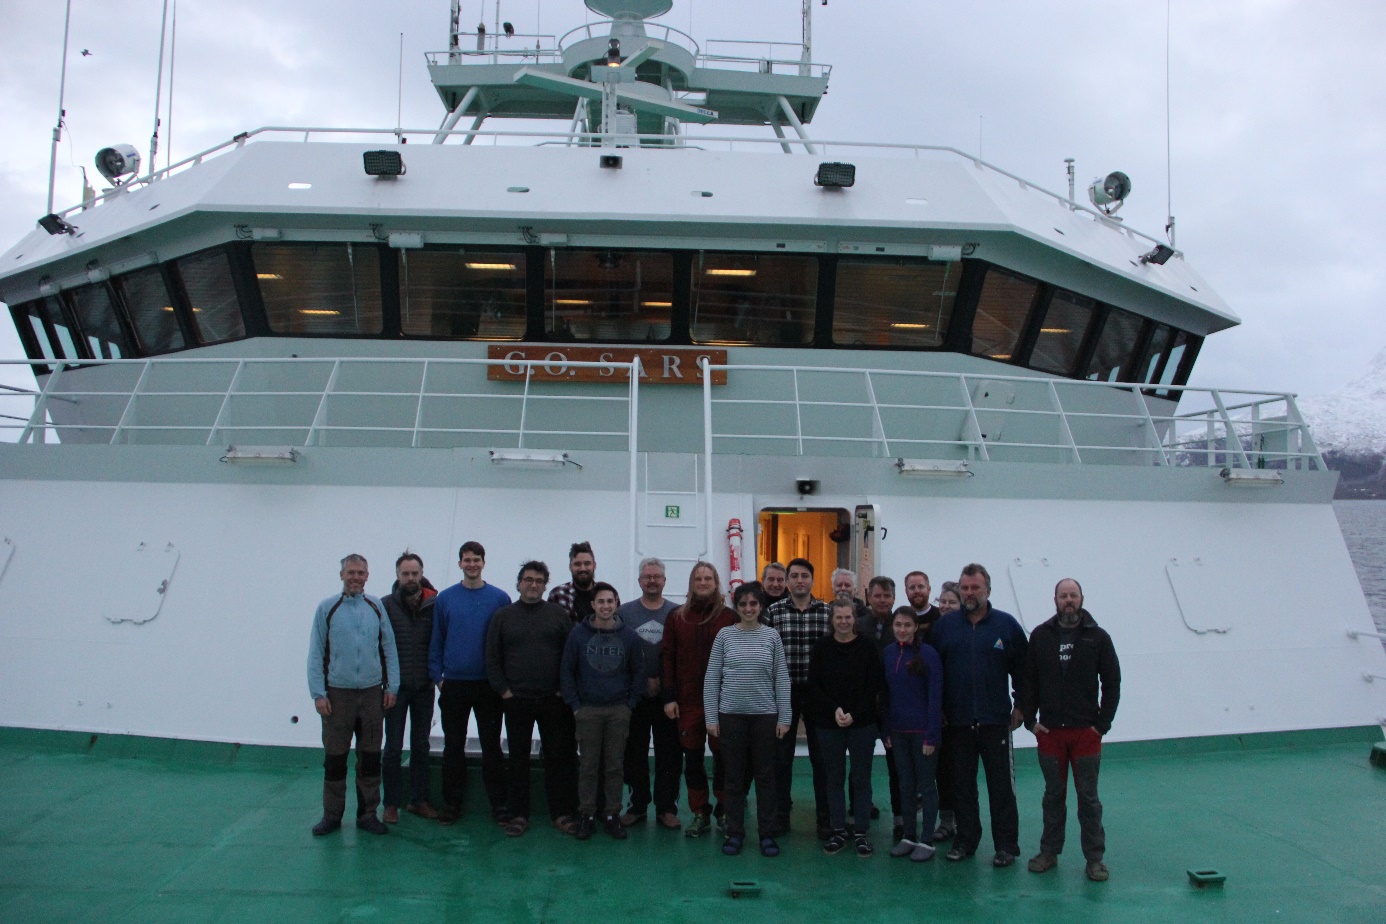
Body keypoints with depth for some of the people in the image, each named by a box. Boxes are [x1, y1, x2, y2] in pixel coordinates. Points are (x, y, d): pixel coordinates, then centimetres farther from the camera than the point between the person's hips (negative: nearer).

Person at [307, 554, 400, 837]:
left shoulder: (376, 608, 6)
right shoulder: (327, 609, 0)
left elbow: (389, 649, 7)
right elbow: (316, 654, 0)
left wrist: (391, 686, 1)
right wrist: (318, 694, -6)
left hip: (372, 694, 2)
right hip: (338, 694, -2)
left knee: (370, 756, 7)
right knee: (335, 757, 5)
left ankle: (367, 814, 18)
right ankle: (331, 815, 17)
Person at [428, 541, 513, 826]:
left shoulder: (499, 598, -2)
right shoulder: (445, 599, 2)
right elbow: (437, 640, 6)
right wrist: (437, 676, 0)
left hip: (489, 684, -1)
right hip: (453, 684, 1)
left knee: (491, 745, 5)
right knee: (453, 746, 9)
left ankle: (498, 803, 13)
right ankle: (452, 803, 19)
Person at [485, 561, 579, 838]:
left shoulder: (558, 614, 5)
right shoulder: (503, 616, 6)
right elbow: (492, 658, 5)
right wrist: (503, 689, -3)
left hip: (553, 701, 0)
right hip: (517, 700, 0)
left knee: (559, 757, 3)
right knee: (517, 758, 7)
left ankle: (561, 813, 12)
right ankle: (518, 814, 16)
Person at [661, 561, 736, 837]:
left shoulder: (729, 618, 0)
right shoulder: (677, 618, 6)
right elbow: (667, 657, 4)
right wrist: (669, 697, -2)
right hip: (688, 701, 2)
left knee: (722, 755, 4)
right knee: (692, 757, 7)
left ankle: (724, 810, 21)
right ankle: (700, 814, 18)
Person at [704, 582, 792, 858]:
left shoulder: (771, 636, 2)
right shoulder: (725, 636, 1)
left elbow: (782, 679, 3)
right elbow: (711, 678, 2)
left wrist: (784, 718, -1)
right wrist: (711, 717, -2)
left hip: (765, 715, 0)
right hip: (731, 714, 0)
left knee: (765, 775, 6)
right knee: (734, 776, 7)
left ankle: (767, 834, 16)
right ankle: (734, 833, 18)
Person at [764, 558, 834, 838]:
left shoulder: (828, 613, 1)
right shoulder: (773, 612, -1)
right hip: (784, 694, 0)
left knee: (820, 756, 7)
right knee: (782, 755, 9)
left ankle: (824, 815, 18)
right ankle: (782, 811, 22)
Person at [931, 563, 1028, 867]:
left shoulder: (1006, 624, 0)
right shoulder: (944, 624, 3)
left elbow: (1021, 668, 5)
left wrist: (1020, 706, 2)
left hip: (996, 720, -2)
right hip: (956, 720, 2)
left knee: (1001, 784, 3)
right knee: (962, 784, 11)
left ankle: (1006, 845, 14)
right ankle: (965, 839, 22)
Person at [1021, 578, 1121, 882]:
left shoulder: (1098, 637, -1)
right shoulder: (1040, 636, 2)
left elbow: (1112, 683, 1)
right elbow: (1028, 680, 5)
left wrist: (1102, 723, -5)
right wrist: (1030, 719, -2)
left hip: (1086, 732, -1)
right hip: (1049, 732, 1)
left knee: (1088, 797, 4)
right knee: (1053, 795, 11)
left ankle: (1095, 858, 12)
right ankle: (1049, 852, 20)